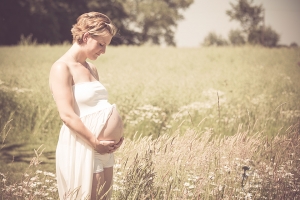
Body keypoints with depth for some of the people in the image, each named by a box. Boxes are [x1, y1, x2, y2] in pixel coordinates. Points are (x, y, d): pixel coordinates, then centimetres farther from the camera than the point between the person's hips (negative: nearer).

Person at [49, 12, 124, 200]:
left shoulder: (92, 69, 14)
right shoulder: (62, 68, -11)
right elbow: (67, 115, -19)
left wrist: (117, 136, 4)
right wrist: (95, 143, -18)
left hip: (103, 149, 8)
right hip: (81, 148, -8)